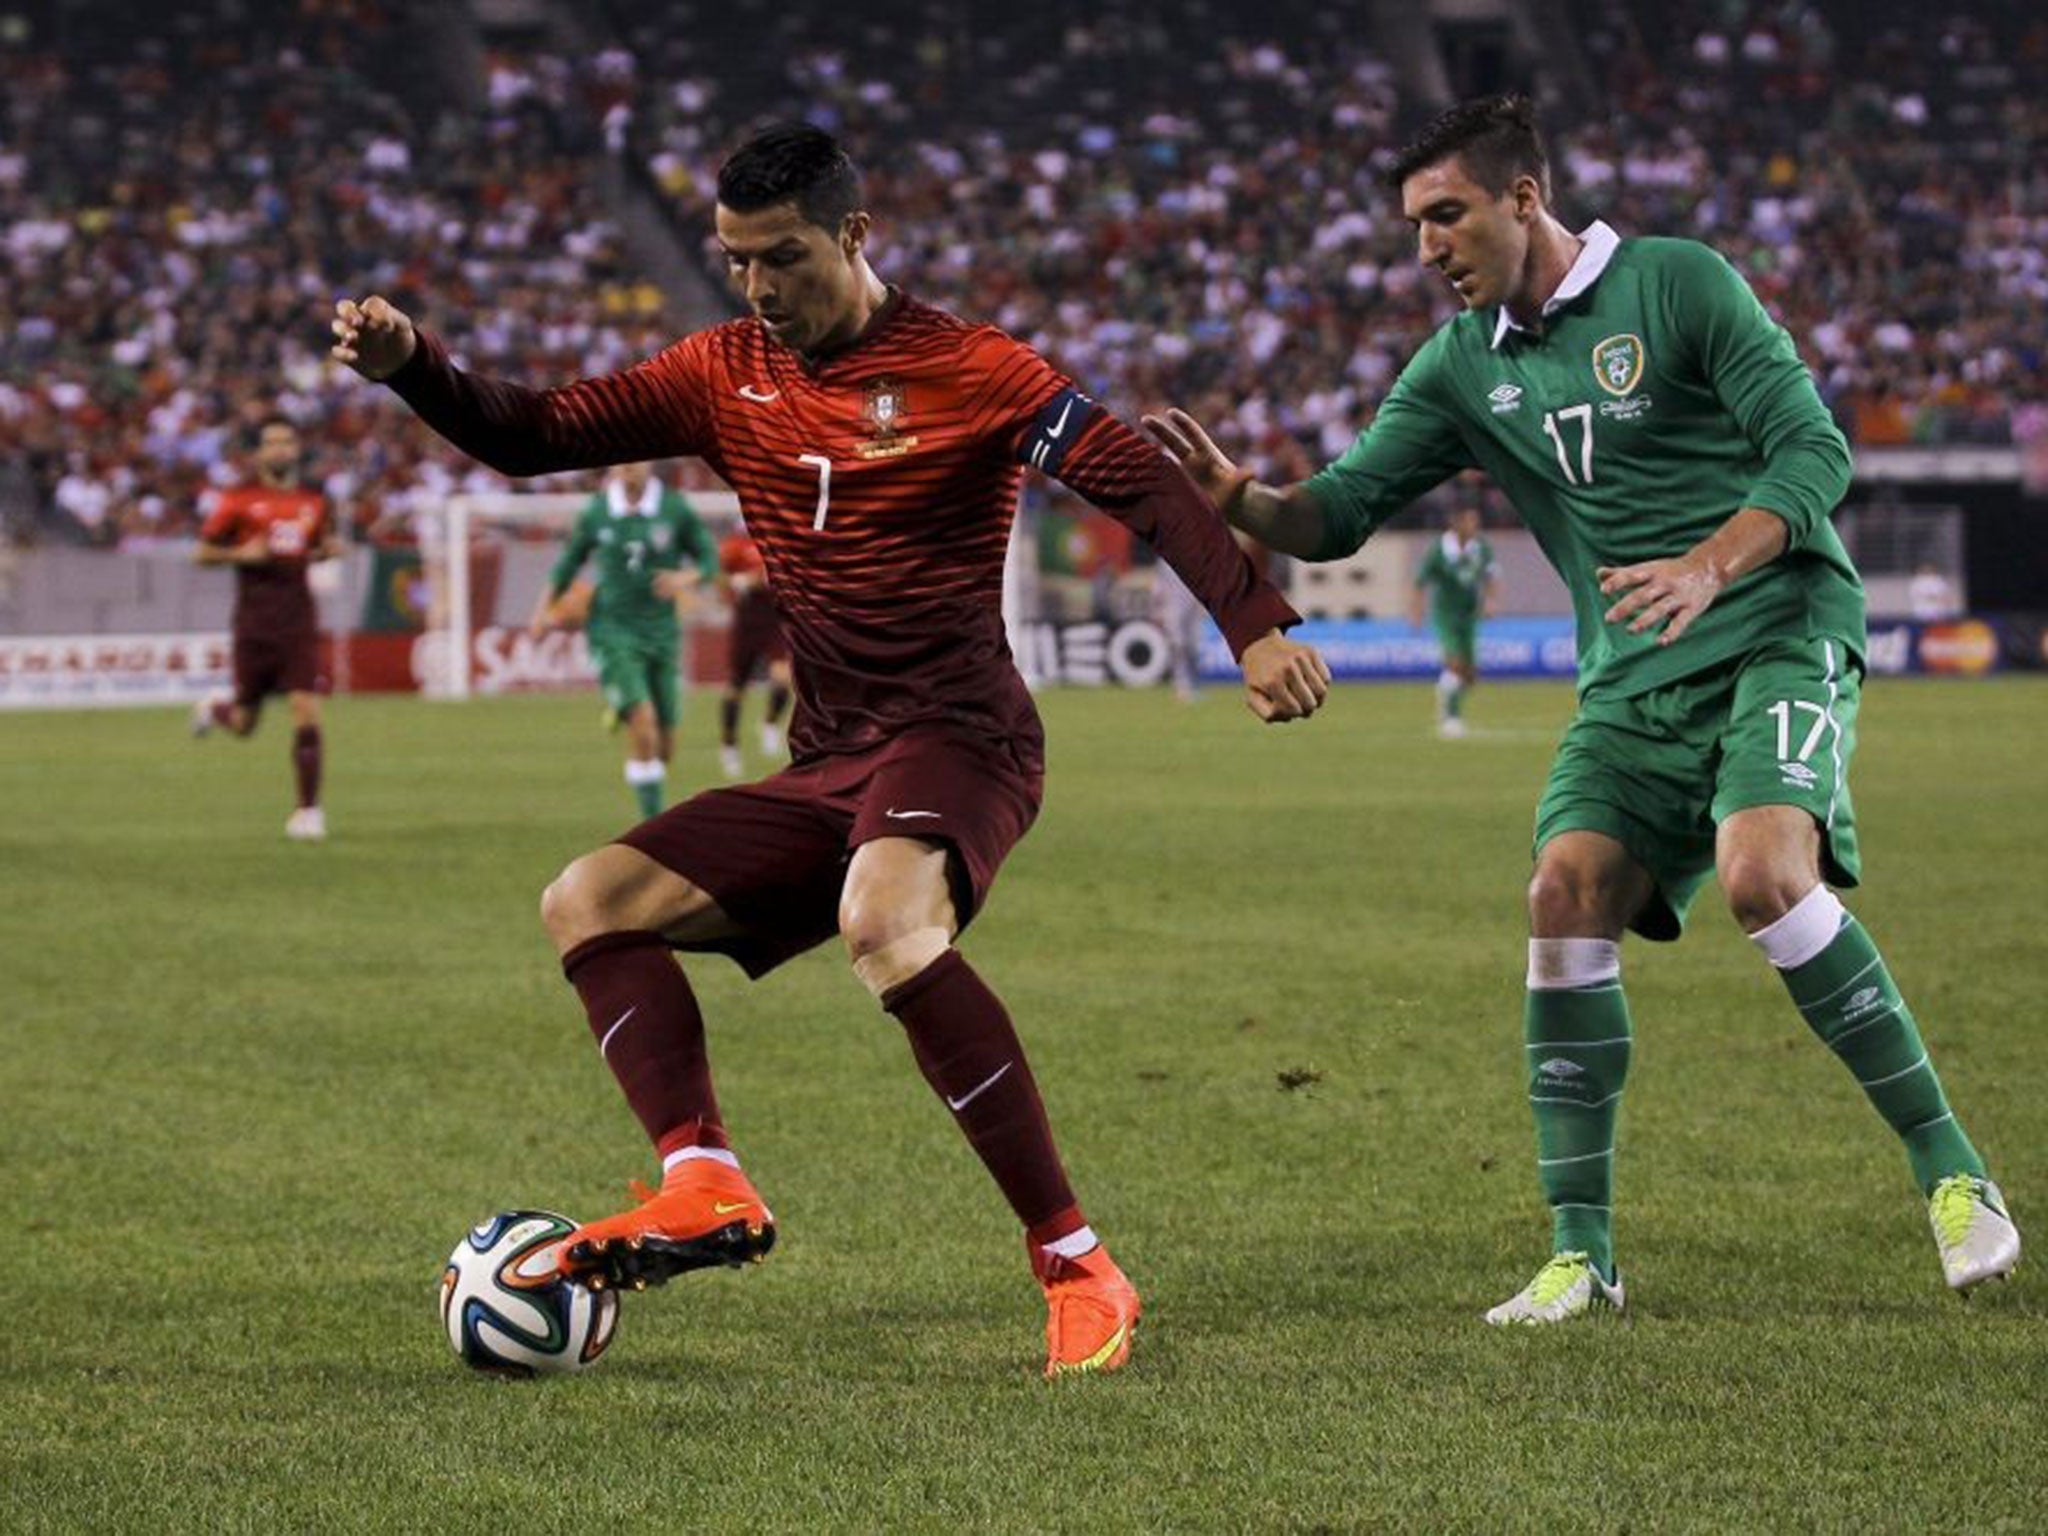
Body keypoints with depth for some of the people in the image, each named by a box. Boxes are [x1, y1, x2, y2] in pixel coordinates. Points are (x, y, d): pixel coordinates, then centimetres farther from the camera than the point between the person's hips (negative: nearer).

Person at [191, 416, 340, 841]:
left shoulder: (314, 502, 11)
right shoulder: (238, 500, -1)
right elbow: (202, 552, 2)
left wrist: (328, 550, 4)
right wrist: (241, 553, -15)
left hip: (299, 622, 2)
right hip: (255, 625, -2)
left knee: (306, 710, -11)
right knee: (245, 723, 5)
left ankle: (309, 809, -5)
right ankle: (213, 710, 43)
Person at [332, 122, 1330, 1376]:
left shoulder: (965, 369, -6)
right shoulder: (730, 372, 12)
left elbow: (1141, 482, -11)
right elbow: (533, 436, 13)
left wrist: (1256, 626, -22)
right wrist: (411, 365, -5)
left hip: (957, 737, -8)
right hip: (827, 768, 8)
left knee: (886, 925, -37)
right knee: (590, 904, -1)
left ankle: (1077, 1266, -32)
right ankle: (706, 1186, -19)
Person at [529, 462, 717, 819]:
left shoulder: (675, 509, -3)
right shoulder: (596, 512, -2)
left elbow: (708, 558, 3)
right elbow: (569, 561, 13)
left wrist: (686, 578, -18)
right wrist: (544, 609, 4)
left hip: (661, 632, 2)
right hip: (612, 632, -2)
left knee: (664, 745, 7)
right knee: (642, 722, -22)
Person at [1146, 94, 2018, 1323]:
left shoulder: (1679, 285, -6)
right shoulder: (1463, 366, 10)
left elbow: (1815, 451, -11)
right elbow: (1338, 514, 9)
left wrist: (1708, 567, -25)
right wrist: (1233, 494, -11)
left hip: (1779, 630, -5)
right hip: (1634, 677, 5)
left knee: (1765, 875, -27)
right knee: (1569, 894, -14)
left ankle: (1953, 1174, -13)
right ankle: (1581, 1250, -6)